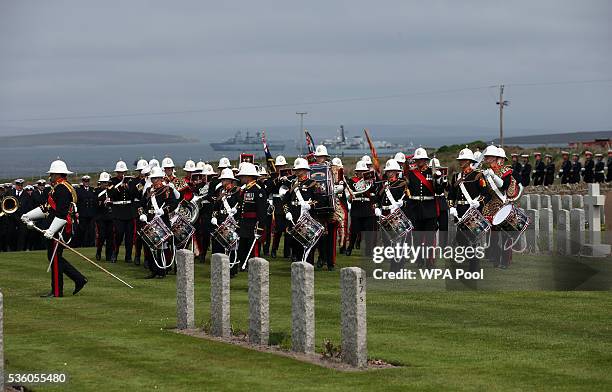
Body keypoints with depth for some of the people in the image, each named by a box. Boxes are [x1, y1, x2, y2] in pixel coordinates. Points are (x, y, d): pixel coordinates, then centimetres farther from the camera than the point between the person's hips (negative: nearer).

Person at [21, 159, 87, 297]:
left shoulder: (61, 189, -15)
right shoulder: (59, 188, 19)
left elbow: (62, 213, -24)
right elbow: (47, 208, 23)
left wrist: (51, 231, -27)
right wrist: (29, 216, 20)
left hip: (61, 228, -10)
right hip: (62, 229, 10)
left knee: (55, 258, -4)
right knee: (54, 257, 14)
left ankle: (56, 291, 1)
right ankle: (79, 279, 13)